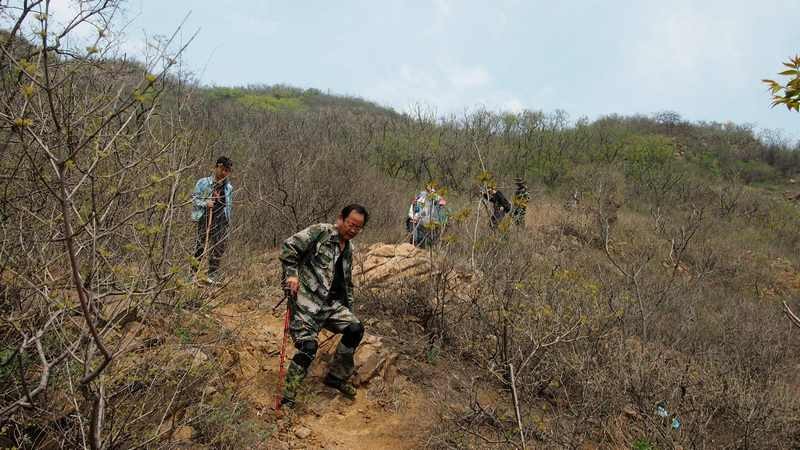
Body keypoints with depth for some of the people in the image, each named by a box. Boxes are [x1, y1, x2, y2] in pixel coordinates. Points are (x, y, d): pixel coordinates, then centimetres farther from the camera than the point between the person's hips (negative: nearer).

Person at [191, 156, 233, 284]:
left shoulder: (229, 187, 14)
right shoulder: (203, 183, 3)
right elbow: (194, 198, 2)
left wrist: (227, 219, 13)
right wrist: (205, 203, -15)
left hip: (221, 221, 3)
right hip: (205, 219, -3)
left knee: (218, 248, 3)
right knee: (200, 247, -4)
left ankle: (213, 276, 10)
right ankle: (194, 274, 4)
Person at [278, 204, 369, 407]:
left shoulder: (348, 250, 19)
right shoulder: (321, 232, -5)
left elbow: (347, 283, 27)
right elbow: (288, 247, -11)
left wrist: (349, 311, 22)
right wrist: (291, 274, -17)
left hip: (331, 303, 7)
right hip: (306, 300, -7)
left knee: (355, 329, -6)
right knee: (308, 347, -16)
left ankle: (337, 377, 14)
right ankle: (287, 399, -2)